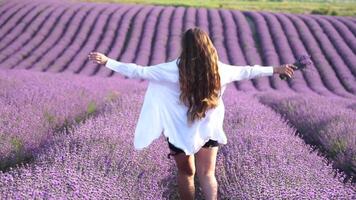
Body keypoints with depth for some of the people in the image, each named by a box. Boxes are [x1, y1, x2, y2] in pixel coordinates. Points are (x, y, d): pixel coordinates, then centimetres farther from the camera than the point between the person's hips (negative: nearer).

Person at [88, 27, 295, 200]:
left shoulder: (174, 70, -18)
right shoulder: (219, 69, -9)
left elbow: (139, 71, -13)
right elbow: (247, 71, 4)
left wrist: (107, 61, -4)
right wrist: (276, 69, 20)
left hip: (181, 132, -2)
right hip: (209, 130, 2)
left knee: (186, 174, 19)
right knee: (207, 174, 14)